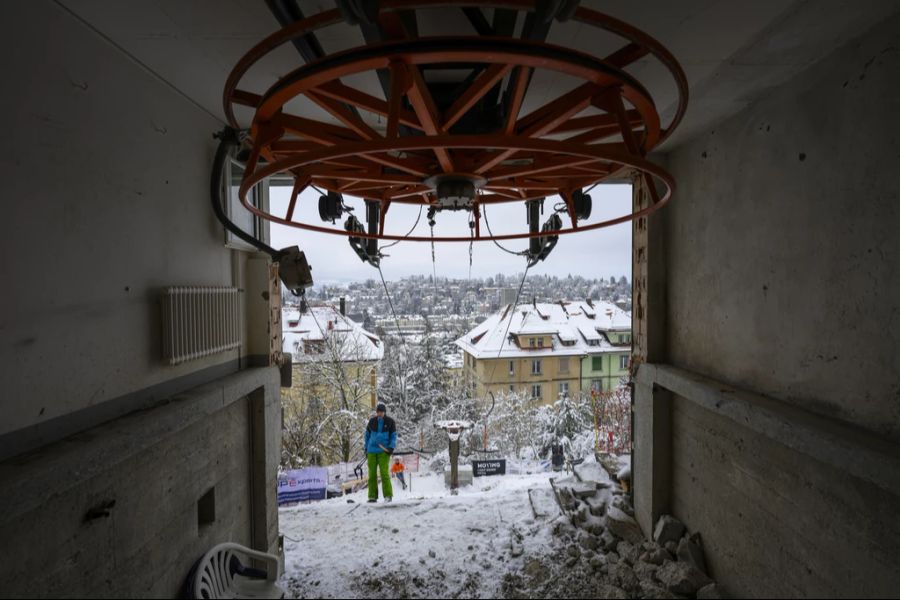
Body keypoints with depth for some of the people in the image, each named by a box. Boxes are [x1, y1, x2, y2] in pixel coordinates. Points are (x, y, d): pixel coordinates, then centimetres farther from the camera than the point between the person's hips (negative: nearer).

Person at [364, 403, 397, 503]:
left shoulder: (390, 421, 0)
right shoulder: (372, 421, 5)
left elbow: (393, 436, 4)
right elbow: (367, 435, 15)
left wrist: (391, 447, -9)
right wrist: (366, 449, 13)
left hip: (384, 451, -3)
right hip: (372, 451, 3)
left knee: (384, 472, -11)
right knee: (372, 473, 2)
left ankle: (388, 495, -1)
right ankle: (372, 496, 10)